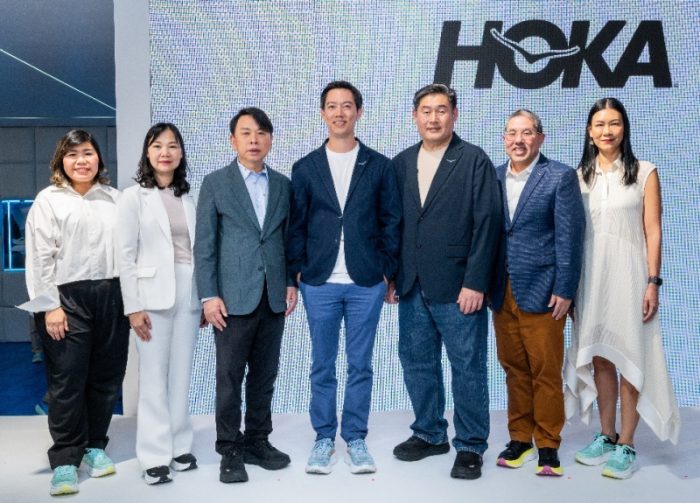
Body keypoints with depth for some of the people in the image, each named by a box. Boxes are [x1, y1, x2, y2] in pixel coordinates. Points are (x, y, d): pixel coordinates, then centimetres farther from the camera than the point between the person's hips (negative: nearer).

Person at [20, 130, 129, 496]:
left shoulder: (114, 198, 11)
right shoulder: (48, 200, 3)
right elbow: (40, 257, -3)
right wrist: (49, 306, -9)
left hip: (112, 296, 3)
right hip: (67, 298, -3)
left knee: (106, 377, 9)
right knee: (67, 381, 0)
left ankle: (94, 446, 25)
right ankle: (65, 460, 10)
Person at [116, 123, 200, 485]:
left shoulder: (188, 197, 11)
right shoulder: (133, 197, 0)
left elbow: (199, 248, 10)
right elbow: (125, 256, -4)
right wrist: (133, 306, -10)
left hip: (188, 293, 4)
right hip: (153, 294, -3)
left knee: (181, 375, 9)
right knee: (154, 377, -1)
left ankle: (179, 447, 20)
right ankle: (155, 456, 9)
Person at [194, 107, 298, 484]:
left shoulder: (282, 184, 11)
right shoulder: (215, 183, 0)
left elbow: (288, 238, 13)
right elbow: (204, 244, -3)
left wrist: (291, 283, 4)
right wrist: (209, 296, -10)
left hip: (273, 297, 3)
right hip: (233, 297, -3)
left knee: (264, 376, 11)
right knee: (229, 379, 3)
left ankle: (257, 442, 25)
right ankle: (230, 451, 15)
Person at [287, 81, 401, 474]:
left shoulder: (379, 165, 5)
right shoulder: (305, 168, 6)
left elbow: (391, 222, 4)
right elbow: (296, 225, 6)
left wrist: (388, 272, 0)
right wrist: (298, 271, 0)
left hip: (366, 283, 0)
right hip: (320, 284, 1)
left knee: (360, 366, 7)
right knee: (322, 366, 9)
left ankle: (356, 439, 20)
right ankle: (324, 438, 22)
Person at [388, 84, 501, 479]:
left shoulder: (475, 160, -5)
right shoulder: (401, 163, 10)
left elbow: (487, 224, -10)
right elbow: (392, 223, 12)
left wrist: (475, 283, -15)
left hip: (458, 287, -5)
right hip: (413, 287, 5)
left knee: (468, 368, 4)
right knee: (417, 363, 14)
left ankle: (471, 446, 19)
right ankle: (429, 434, 31)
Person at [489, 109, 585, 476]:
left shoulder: (560, 177, -4)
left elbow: (569, 236, -7)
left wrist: (564, 290, -11)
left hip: (541, 292, -4)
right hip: (502, 293, 4)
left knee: (546, 373, 3)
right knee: (514, 370, 12)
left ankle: (547, 445, 17)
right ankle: (520, 438, 25)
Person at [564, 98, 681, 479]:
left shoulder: (644, 173, 0)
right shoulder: (579, 175, 9)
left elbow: (653, 232, -2)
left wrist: (652, 282, -9)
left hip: (627, 274, -3)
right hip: (590, 276, 3)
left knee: (629, 358, 0)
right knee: (599, 358, 9)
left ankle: (626, 446, 9)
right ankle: (606, 436, 22)